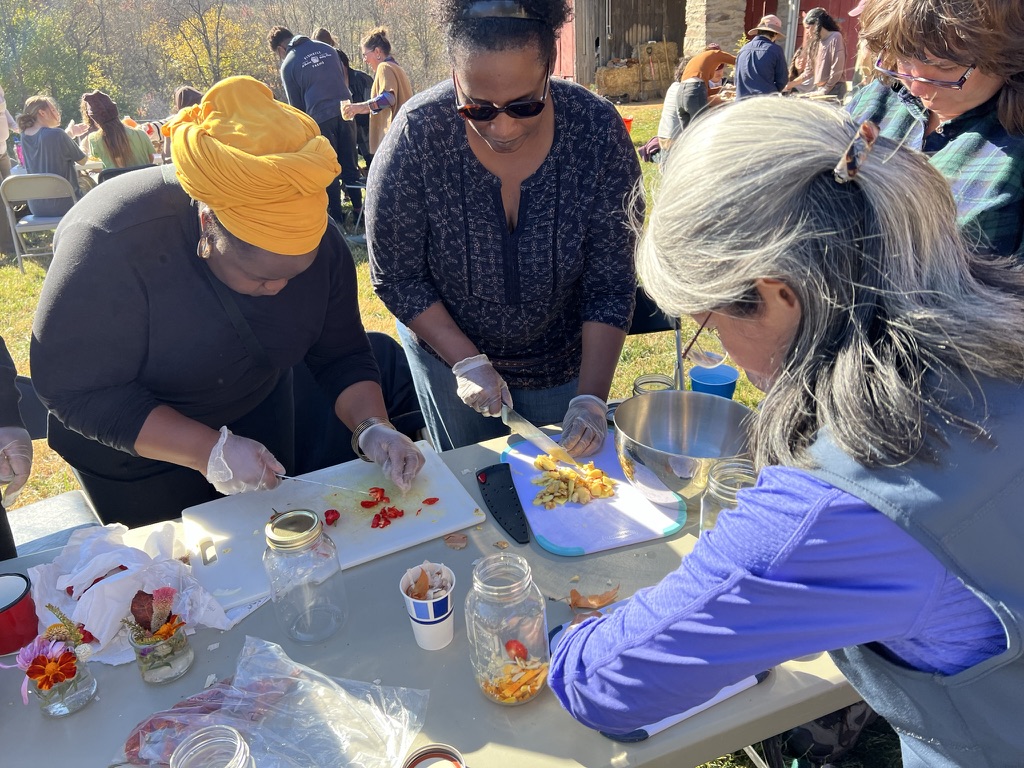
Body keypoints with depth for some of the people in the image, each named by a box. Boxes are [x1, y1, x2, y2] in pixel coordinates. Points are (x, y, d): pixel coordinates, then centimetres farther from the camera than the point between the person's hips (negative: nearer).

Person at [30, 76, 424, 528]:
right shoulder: (114, 243, -36)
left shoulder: (318, 242, -22)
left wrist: (372, 427, -32)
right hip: (134, 451, -3)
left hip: (259, 421, 4)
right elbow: (72, 389, -32)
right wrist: (209, 450, -39)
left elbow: (341, 356, -14)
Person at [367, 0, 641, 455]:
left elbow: (610, 287, -19)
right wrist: (467, 362, -23)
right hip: (448, 348, 0)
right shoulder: (417, 137, -26)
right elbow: (396, 277, -17)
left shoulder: (598, 132, -23)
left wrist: (591, 397, -25)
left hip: (563, 361, 1)